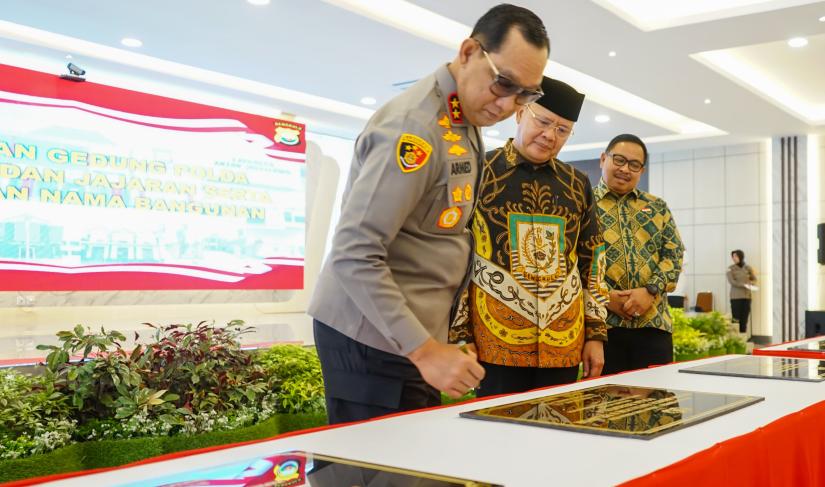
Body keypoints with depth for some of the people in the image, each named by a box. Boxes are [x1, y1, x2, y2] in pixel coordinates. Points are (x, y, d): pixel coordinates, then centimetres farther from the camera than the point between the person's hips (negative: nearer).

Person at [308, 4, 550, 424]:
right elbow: (354, 254, -24)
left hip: (416, 334, 9)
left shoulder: (465, 122, 11)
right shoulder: (415, 125, -20)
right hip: (372, 338, -9)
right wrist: (424, 350, -26)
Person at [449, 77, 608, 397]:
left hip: (564, 347, 4)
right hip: (495, 344, -4)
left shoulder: (577, 185, 10)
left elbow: (593, 262, 14)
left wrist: (596, 333, 9)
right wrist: (459, 335, -6)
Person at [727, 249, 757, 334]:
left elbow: (754, 280, 15)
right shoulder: (731, 268, 1)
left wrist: (750, 284, -8)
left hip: (747, 296, 3)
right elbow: (731, 281, -10)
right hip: (736, 296, -3)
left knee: (744, 319, 2)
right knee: (736, 319, -7)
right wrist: (744, 285, -20)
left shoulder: (748, 268, 9)